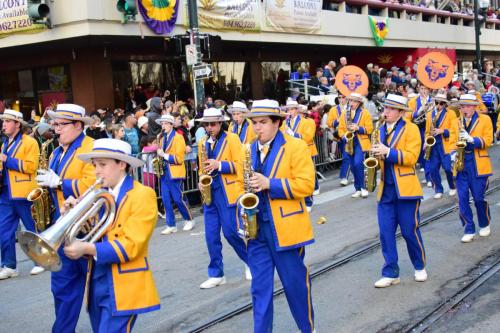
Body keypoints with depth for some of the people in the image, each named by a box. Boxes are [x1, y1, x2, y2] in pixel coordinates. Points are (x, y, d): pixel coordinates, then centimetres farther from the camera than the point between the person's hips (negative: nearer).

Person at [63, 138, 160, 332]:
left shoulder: (143, 195, -11)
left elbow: (131, 245, -18)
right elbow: (91, 233, 7)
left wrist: (87, 249, -25)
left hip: (122, 287, -7)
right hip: (96, 283, 7)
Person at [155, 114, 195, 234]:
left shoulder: (178, 137, -7)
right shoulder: (162, 138, 14)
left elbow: (179, 158, -13)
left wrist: (164, 155, -19)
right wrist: (159, 154, 2)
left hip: (174, 173, -6)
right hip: (164, 172, 6)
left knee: (178, 199, -3)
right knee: (166, 200, 3)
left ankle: (189, 220, 16)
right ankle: (171, 225, 9)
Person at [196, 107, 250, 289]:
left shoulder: (232, 138, -3)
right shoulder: (202, 143, 13)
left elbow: (241, 164, -9)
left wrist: (219, 165, -19)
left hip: (228, 193, -5)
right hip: (209, 193, 5)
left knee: (230, 232, -5)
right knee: (211, 235, 4)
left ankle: (250, 262, 19)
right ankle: (216, 274, 14)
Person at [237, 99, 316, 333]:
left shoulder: (296, 146, -6)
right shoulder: (247, 151, 10)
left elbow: (306, 185, -14)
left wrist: (269, 184, -21)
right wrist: (242, 213, -2)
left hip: (286, 227, -4)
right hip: (256, 229, 4)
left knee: (295, 283, 9)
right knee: (260, 287, 7)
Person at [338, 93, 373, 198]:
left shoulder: (365, 113, -1)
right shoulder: (344, 113, 11)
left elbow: (369, 128, -5)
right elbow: (341, 128, 9)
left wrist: (358, 128, -20)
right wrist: (344, 137, -10)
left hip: (360, 142, -4)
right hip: (349, 143, 4)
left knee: (358, 163, -20)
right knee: (353, 167, 7)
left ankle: (363, 187, -7)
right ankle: (358, 189, 16)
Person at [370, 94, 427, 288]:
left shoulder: (411, 128, -4)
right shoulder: (381, 130, 13)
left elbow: (411, 157, -14)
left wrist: (388, 152, -23)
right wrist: (376, 154, -3)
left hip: (405, 188, -5)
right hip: (385, 189, 5)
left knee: (410, 231, 4)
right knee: (386, 233, 2)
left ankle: (420, 267, 25)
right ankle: (391, 273, 10)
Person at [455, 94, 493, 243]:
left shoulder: (485, 119, 2)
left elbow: (488, 140, -6)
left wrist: (471, 139, -21)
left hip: (478, 165, -3)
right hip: (461, 164, 3)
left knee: (479, 198, 1)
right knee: (462, 199, -2)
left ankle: (485, 225, 26)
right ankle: (469, 230, 7)